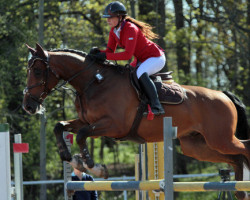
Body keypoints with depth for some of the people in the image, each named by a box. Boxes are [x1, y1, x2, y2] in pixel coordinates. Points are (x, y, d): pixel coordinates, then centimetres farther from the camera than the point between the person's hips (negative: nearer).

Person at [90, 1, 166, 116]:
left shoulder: (130, 29, -28)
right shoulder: (114, 31, -1)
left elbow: (128, 55, -33)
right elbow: (110, 51, 1)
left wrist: (105, 56, -35)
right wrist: (98, 52, -20)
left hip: (156, 58, -10)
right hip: (141, 60, 10)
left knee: (140, 73, -35)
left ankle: (156, 106, -32)